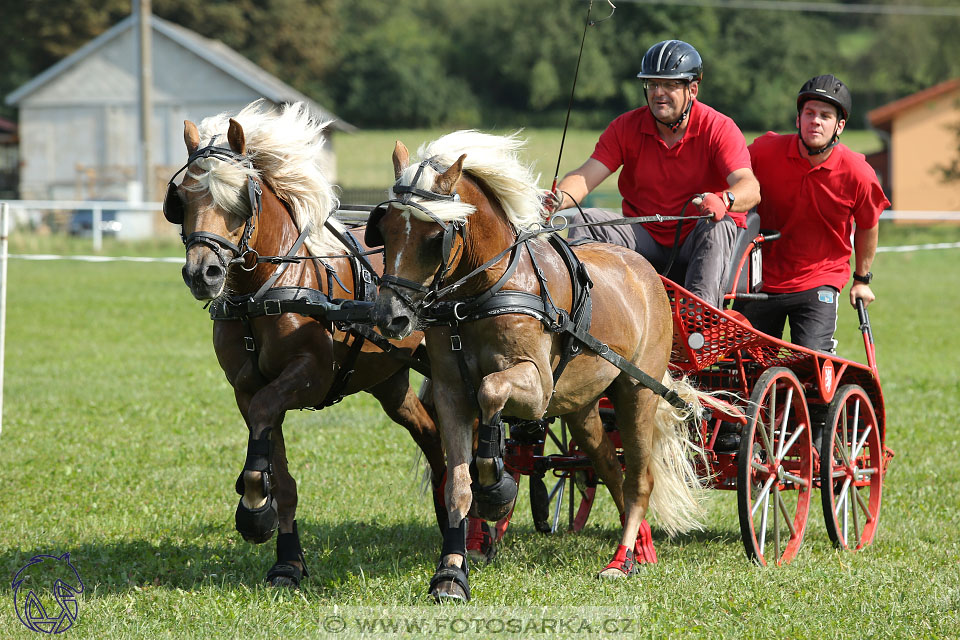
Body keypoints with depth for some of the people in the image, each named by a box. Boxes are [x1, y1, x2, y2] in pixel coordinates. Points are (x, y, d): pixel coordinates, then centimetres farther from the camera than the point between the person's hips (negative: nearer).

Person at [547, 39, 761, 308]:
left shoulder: (718, 128, -11)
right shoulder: (626, 127, -1)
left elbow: (750, 188, -26)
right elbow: (587, 175, -12)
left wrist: (723, 200, -51)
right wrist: (558, 199, -36)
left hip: (694, 243, -3)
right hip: (644, 239, 3)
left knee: (718, 225, -36)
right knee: (583, 221, -18)